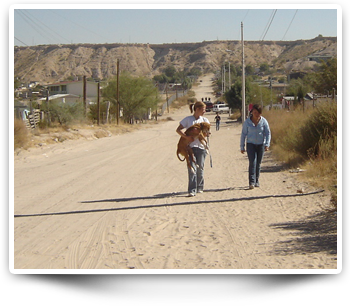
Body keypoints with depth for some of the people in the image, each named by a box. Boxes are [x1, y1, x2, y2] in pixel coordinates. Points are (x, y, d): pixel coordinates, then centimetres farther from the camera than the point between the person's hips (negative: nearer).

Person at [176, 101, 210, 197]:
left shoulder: (204, 120, 12)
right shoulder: (188, 119, 2)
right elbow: (178, 130, -4)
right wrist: (187, 137, -18)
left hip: (201, 147, 3)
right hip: (190, 146, -3)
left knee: (200, 168, 7)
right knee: (192, 168, -10)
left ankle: (199, 188, 23)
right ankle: (192, 190, -12)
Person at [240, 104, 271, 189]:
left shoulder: (264, 121, -3)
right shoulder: (247, 122, -3)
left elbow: (268, 133, -2)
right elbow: (243, 134, 2)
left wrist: (267, 144, -15)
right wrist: (242, 147, 2)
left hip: (261, 145, 1)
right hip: (251, 144, -1)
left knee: (258, 163, 7)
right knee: (252, 162, -14)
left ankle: (257, 181, 20)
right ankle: (252, 182, -19)